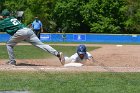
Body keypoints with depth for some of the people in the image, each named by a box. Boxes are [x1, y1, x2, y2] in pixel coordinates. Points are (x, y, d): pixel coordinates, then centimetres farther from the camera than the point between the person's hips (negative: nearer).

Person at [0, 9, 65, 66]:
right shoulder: (13, 18, 35)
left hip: (20, 32, -6)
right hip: (29, 30, 6)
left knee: (9, 45, 17)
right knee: (41, 44, -7)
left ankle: (12, 61, 10)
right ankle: (58, 53, -22)